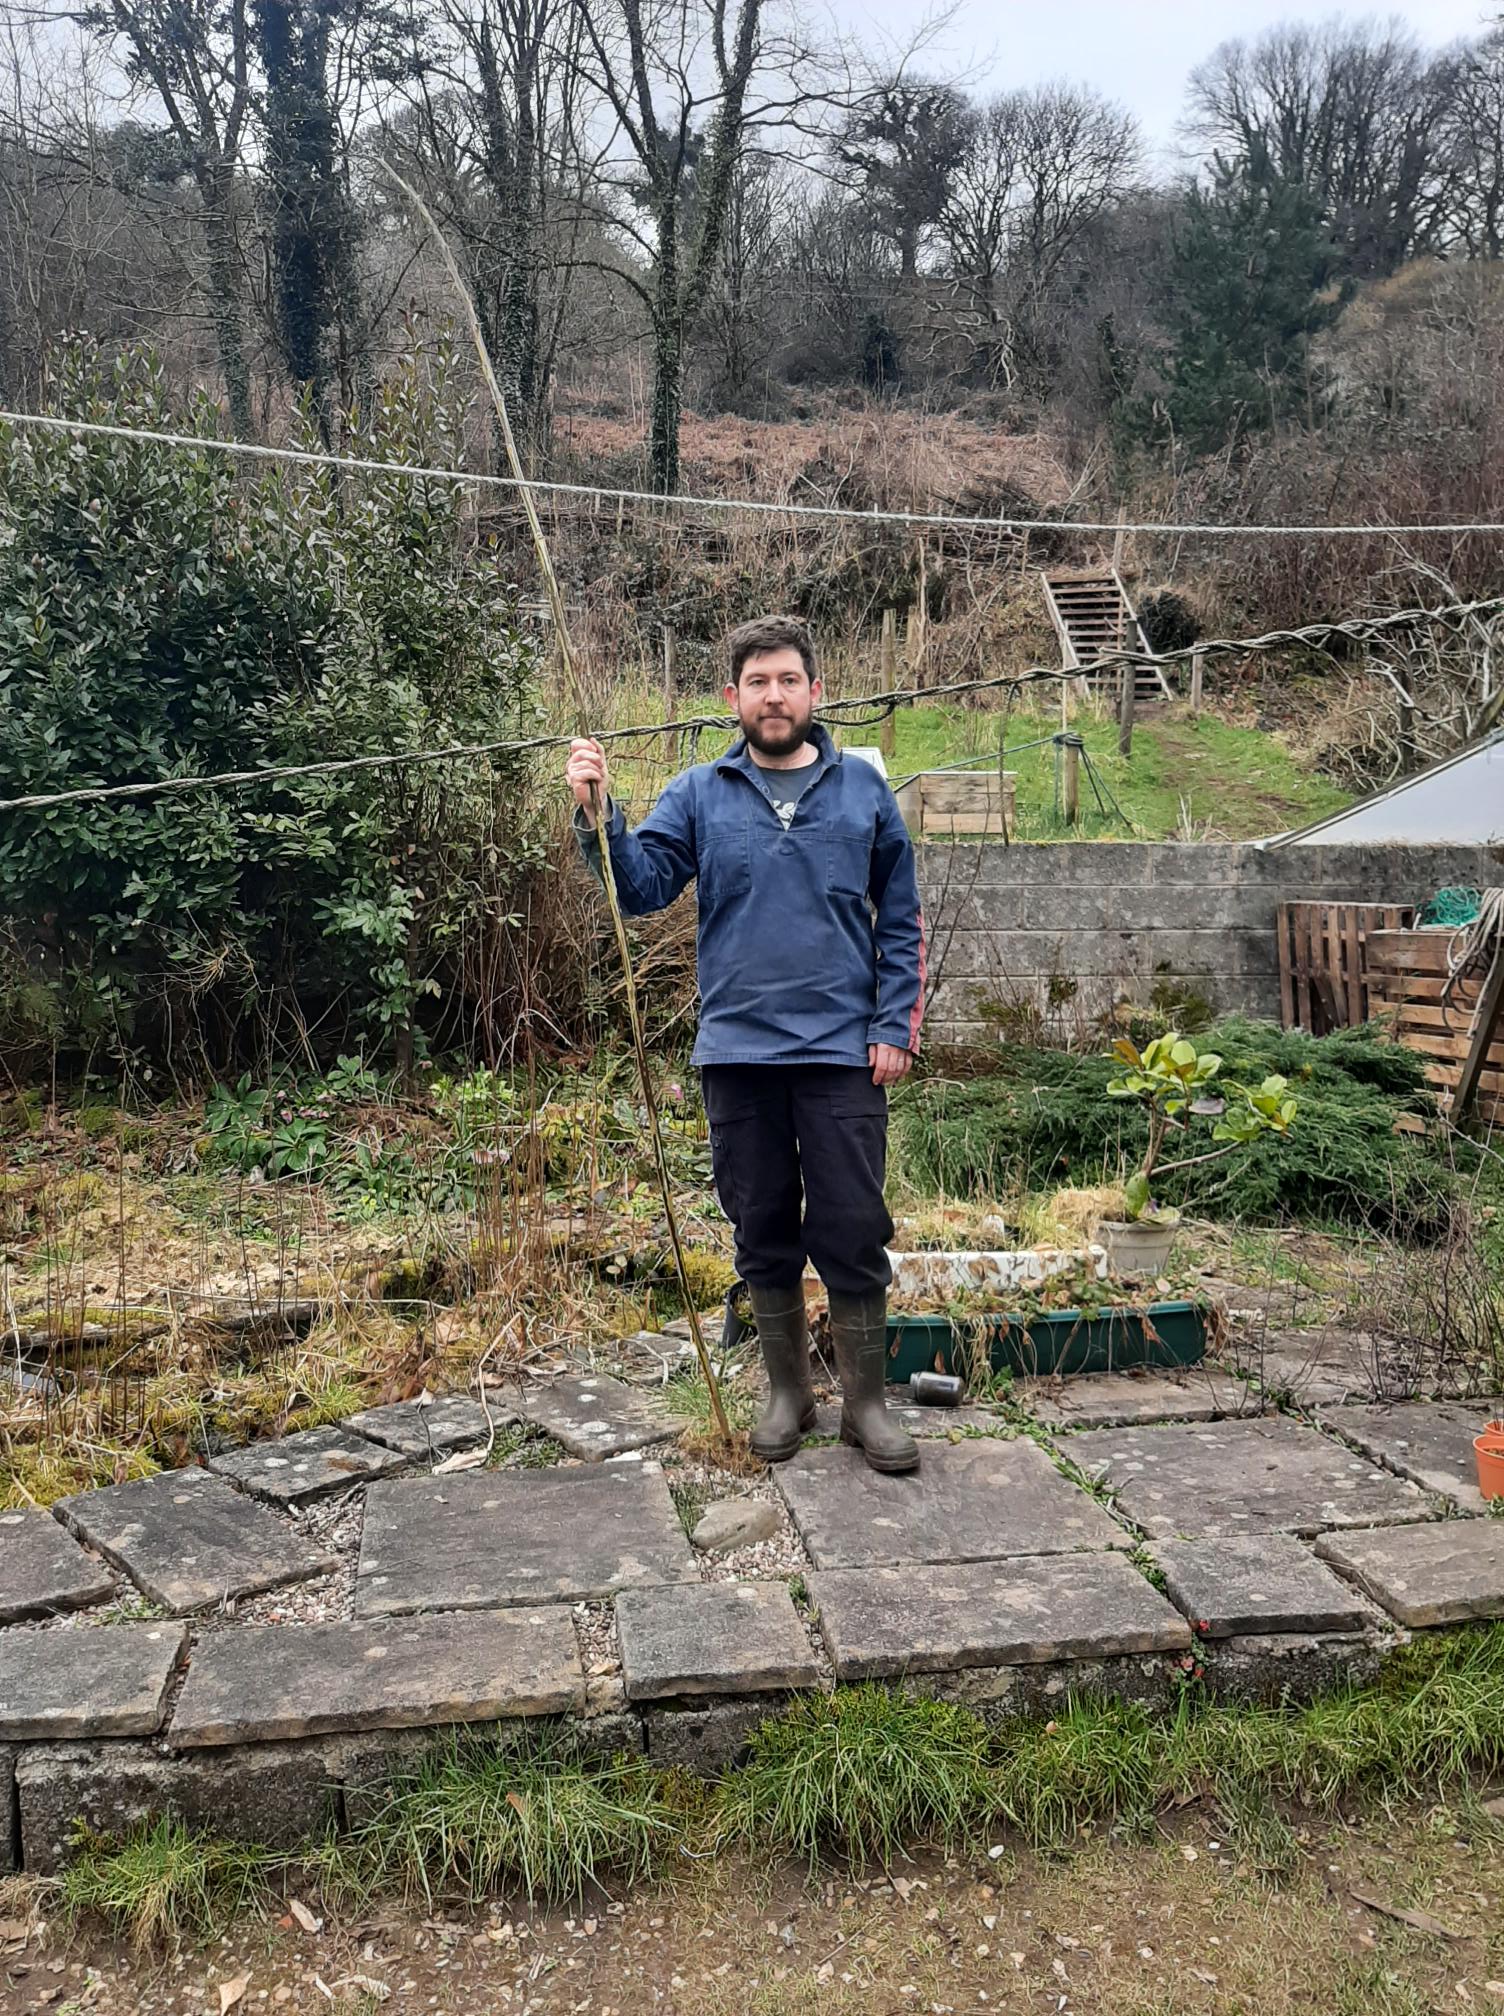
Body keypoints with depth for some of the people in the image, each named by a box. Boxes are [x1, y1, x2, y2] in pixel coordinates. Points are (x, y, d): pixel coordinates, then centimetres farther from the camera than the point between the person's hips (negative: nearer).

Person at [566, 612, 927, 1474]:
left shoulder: (863, 789, 3)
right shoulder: (699, 794, 4)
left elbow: (901, 922, 5)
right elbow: (642, 887, -5)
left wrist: (897, 1027, -2)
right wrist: (599, 816, -20)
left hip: (843, 1052, -1)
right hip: (738, 1051, 1)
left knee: (855, 1235, 2)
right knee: (764, 1236, 12)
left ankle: (867, 1402, 19)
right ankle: (789, 1392, 29)